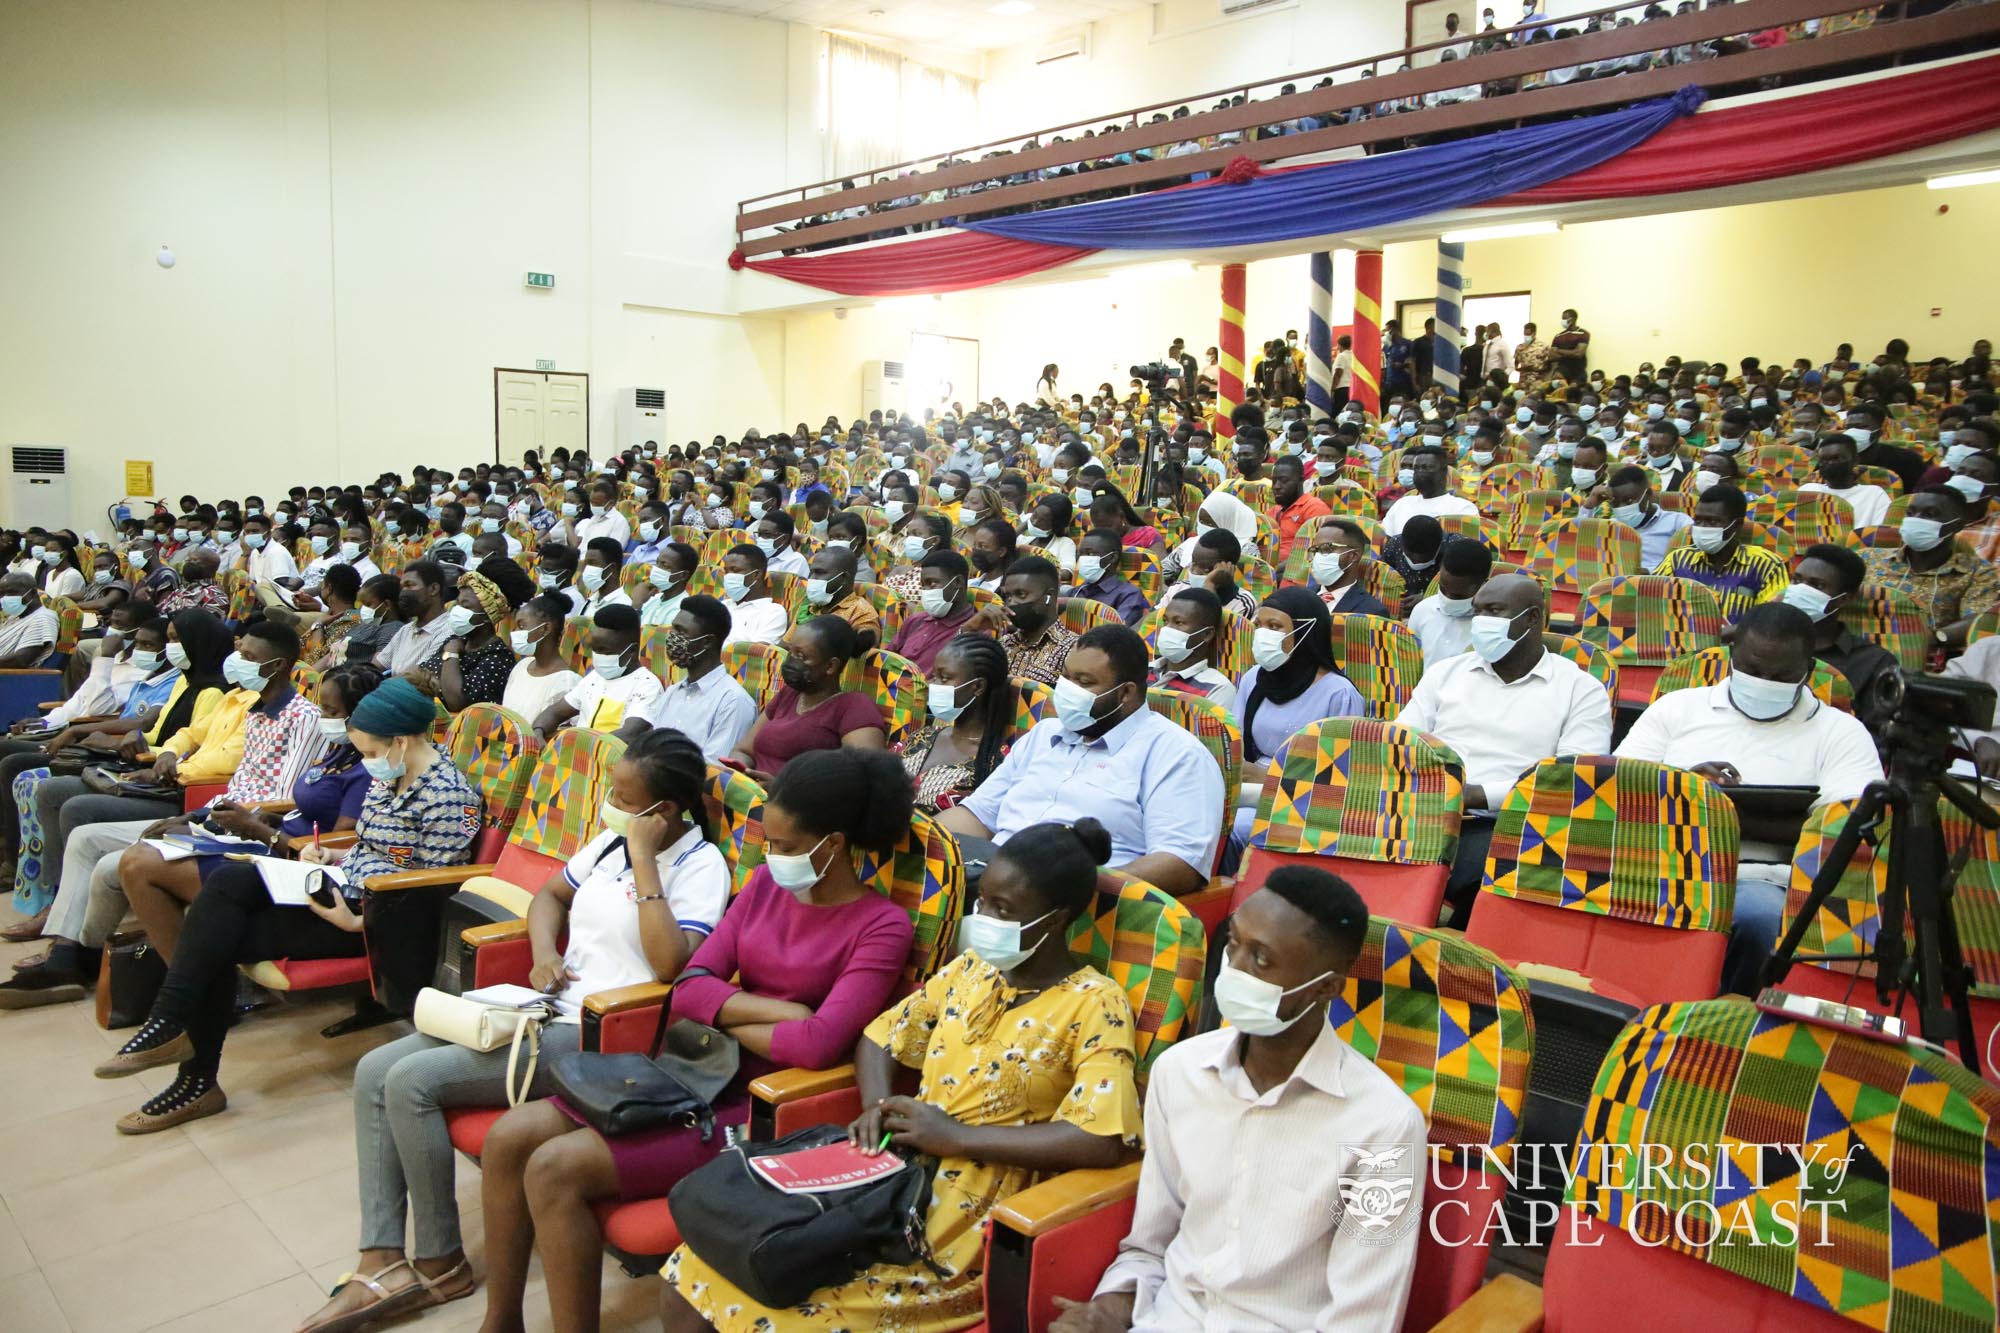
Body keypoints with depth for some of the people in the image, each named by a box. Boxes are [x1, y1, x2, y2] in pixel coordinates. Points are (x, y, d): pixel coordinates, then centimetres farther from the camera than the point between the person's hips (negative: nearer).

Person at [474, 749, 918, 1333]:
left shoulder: (883, 927, -13)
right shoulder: (765, 883, 8)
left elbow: (820, 1044, -24)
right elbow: (689, 988, 1)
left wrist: (727, 1019, -8)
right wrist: (778, 1010, -15)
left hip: (766, 1109, -7)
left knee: (556, 1169, -17)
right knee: (509, 1137, -3)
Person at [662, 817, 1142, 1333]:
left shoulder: (1095, 1004, -9)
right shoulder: (970, 968, 10)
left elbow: (1104, 1141, -21)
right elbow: (880, 1037, 19)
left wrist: (957, 1136, -17)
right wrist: (878, 1110, -3)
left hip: (970, 1228, -6)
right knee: (693, 1281, -6)